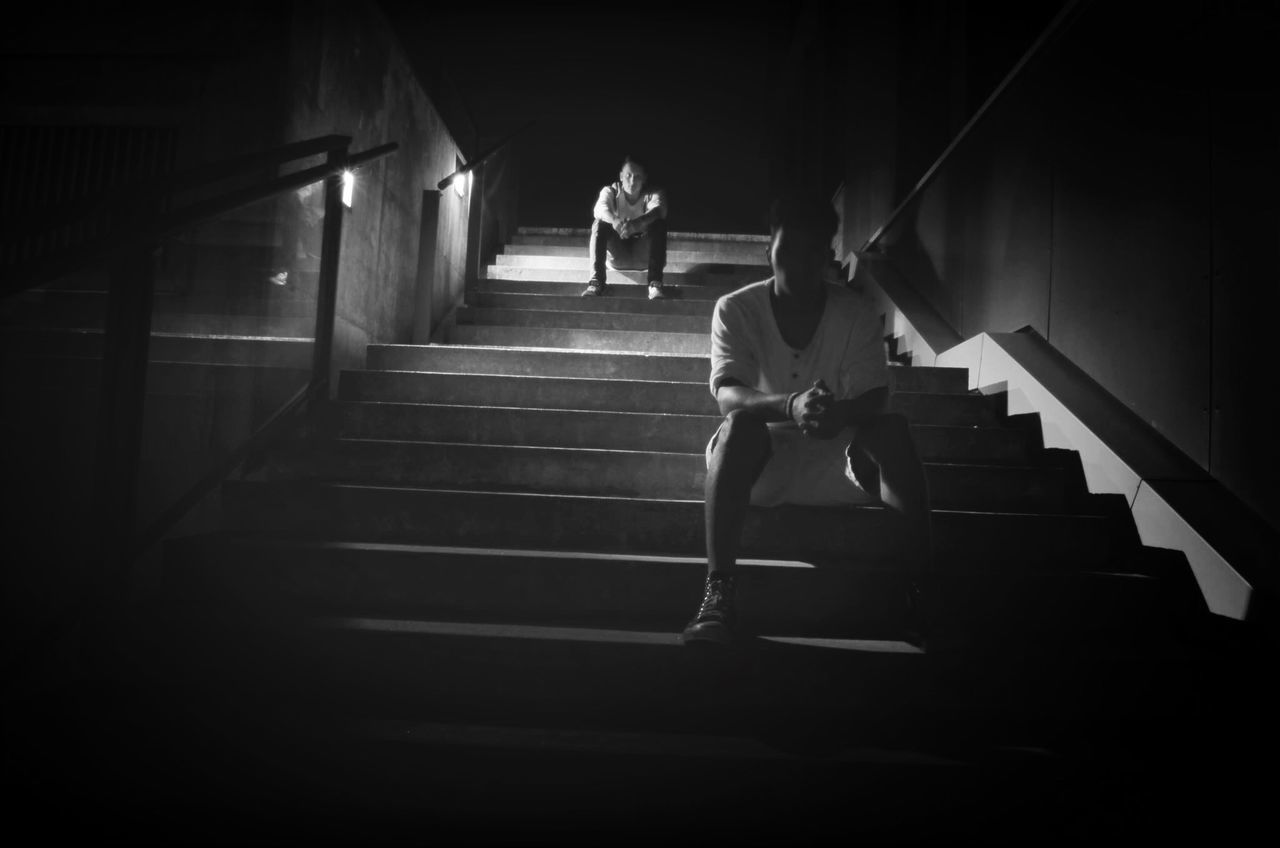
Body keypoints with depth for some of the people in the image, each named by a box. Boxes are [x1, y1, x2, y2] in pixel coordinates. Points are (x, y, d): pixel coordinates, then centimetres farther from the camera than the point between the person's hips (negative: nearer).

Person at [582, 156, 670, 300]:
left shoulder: (653, 194, -6)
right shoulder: (611, 191, -3)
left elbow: (658, 210, -31)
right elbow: (600, 208, -27)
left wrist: (636, 224, -52)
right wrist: (615, 221, -51)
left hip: (644, 254, -1)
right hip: (617, 255, 1)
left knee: (659, 223, -27)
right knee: (599, 224, -24)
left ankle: (655, 282, -35)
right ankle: (596, 281, -33)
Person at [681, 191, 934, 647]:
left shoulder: (858, 314, -5)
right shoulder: (735, 310, -9)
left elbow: (873, 400, -15)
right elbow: (727, 395, -22)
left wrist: (840, 413, -40)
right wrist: (789, 405, -43)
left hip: (839, 453, 1)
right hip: (760, 458, -1)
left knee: (893, 431, -27)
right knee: (739, 425, -34)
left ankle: (918, 590, -22)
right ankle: (717, 592, -35)